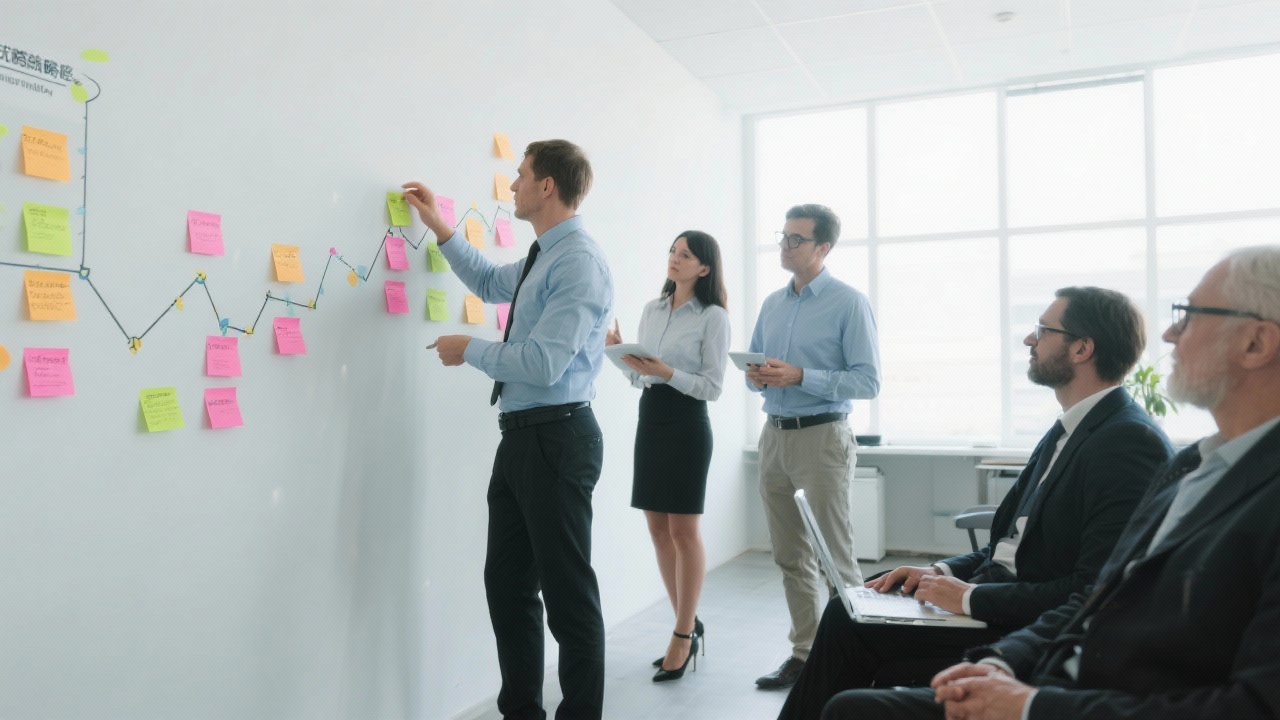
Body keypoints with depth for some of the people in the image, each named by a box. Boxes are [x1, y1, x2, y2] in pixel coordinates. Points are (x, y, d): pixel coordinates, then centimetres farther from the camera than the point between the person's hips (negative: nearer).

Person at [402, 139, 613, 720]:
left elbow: (543, 362, -24)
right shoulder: (543, 258, 14)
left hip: (556, 438, -10)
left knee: (566, 588, 3)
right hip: (520, 436, 10)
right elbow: (490, 283, 34)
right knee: (507, 580, 18)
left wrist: (469, 350, -9)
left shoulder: (578, 263, -16)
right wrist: (440, 228, 30)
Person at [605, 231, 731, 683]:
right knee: (658, 528, 10)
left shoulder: (713, 317, -6)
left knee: (683, 530, 0)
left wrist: (666, 372, -21)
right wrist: (622, 354, -3)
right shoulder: (651, 310, 12)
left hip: (687, 424, -7)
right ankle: (688, 624, 26)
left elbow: (712, 386, -11)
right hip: (649, 419, 7)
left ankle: (683, 634, 13)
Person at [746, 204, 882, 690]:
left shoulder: (849, 304, -6)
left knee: (834, 558, -1)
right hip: (775, 435, 7)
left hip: (822, 437, -6)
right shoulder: (772, 304, 13)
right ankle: (805, 652, 23)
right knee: (790, 557, 12)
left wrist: (801, 377, -20)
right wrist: (756, 377, -5)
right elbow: (754, 370, 19)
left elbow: (867, 381, -12)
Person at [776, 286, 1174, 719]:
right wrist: (943, 571, 0)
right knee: (847, 610, -1)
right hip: (994, 595, 9)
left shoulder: (1130, 443, -17)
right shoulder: (1067, 431, 13)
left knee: (850, 627, -15)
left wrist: (971, 596, -20)